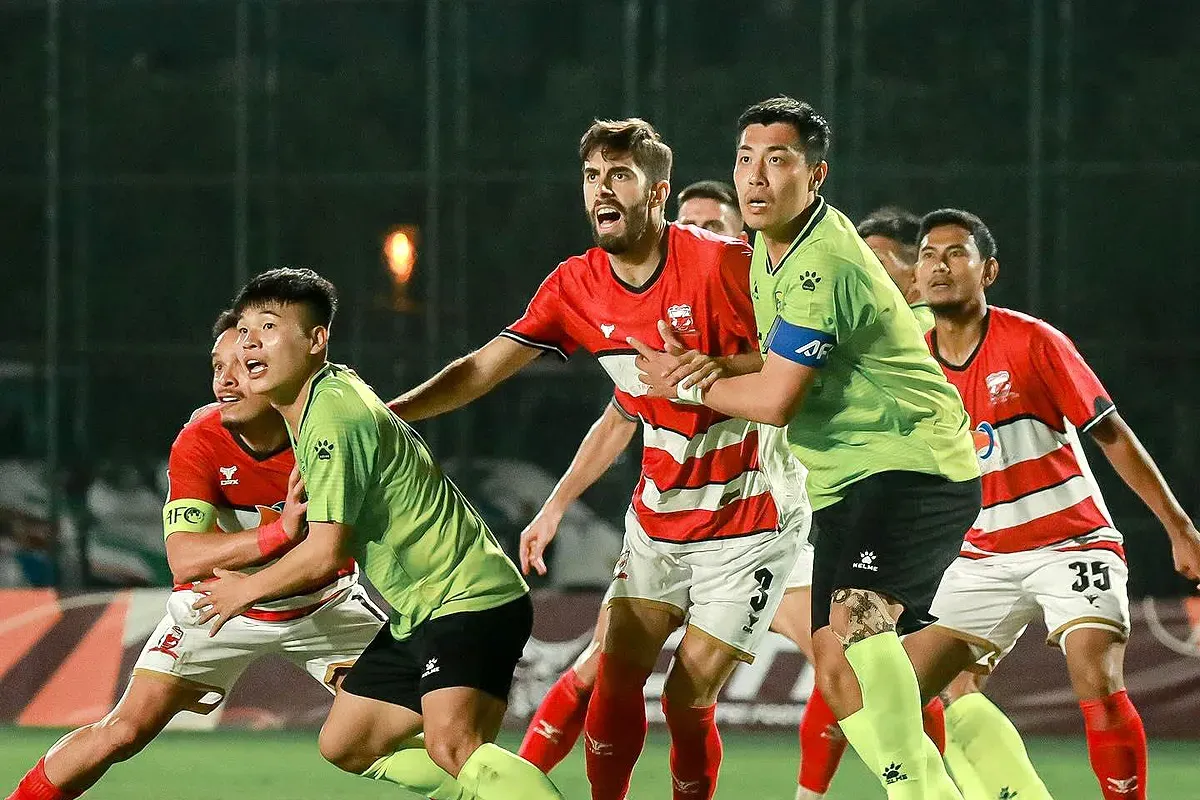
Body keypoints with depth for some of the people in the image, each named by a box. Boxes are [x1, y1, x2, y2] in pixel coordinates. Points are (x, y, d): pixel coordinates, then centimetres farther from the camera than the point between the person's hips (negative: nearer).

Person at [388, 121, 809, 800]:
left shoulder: (723, 262, -18)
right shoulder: (575, 286, -2)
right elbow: (483, 369, -2)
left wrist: (722, 369, -30)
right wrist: (381, 413, -15)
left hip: (749, 522, -5)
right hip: (659, 514, 5)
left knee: (687, 699, -8)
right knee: (616, 681, -1)